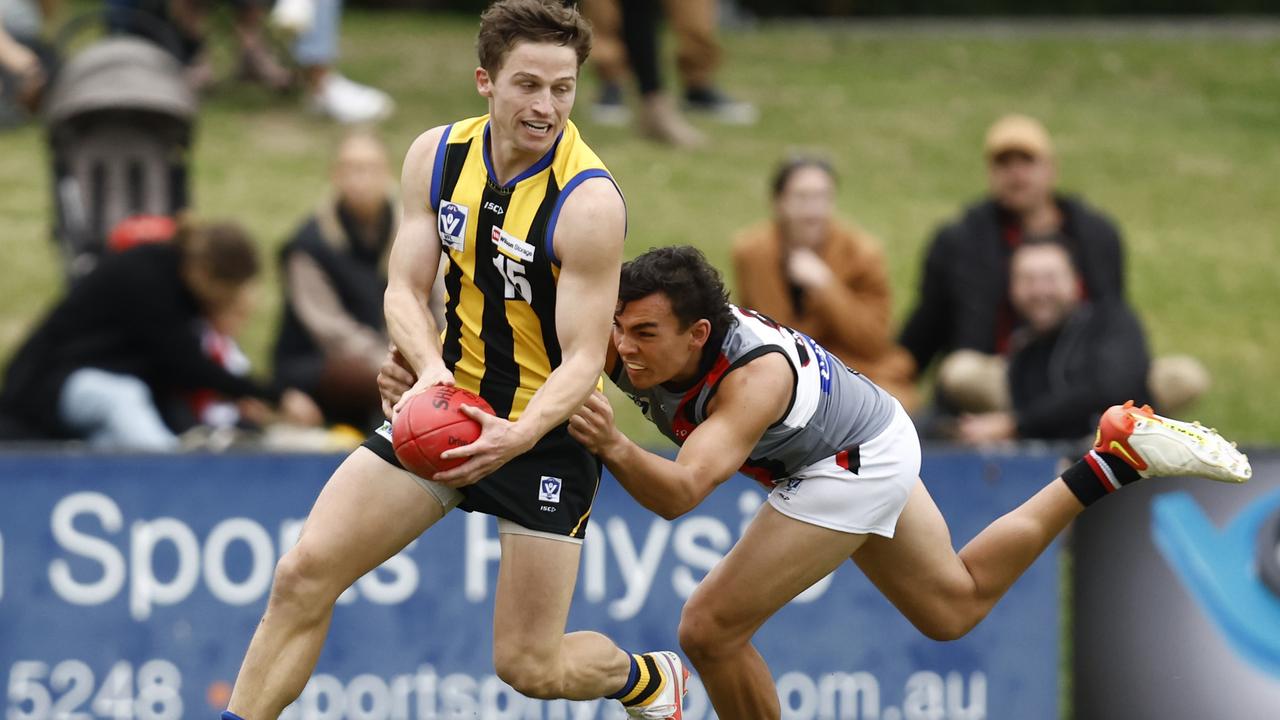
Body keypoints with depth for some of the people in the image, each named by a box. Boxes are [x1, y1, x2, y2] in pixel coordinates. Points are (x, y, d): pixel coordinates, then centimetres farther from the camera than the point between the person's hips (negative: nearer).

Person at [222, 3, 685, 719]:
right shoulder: (437, 156, -5)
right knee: (304, 574, -8)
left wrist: (517, 436, -40)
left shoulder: (590, 202, -22)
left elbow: (583, 359, -22)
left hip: (547, 431, -5)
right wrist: (432, 370, -24)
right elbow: (405, 289, -3)